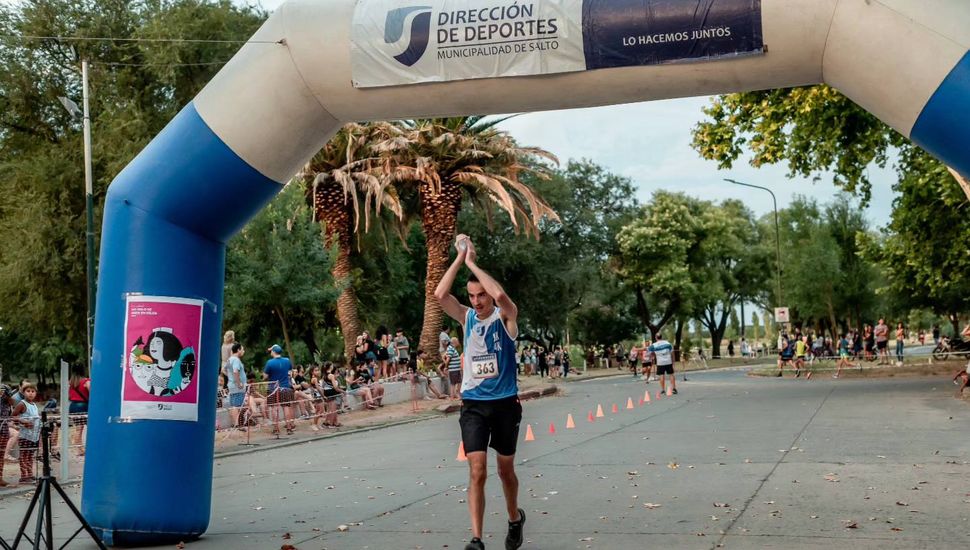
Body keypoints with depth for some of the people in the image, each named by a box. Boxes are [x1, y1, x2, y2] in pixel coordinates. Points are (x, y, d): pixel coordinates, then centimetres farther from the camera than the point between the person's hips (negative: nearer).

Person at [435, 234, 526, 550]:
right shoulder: (466, 318, 3)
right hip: (472, 404, 1)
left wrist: (472, 262, -20)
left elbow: (500, 294, -29)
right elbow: (440, 294, -14)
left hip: (504, 404, -1)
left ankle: (515, 519, 39)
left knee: (505, 470, 14)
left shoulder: (505, 316, -5)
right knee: (477, 471, -10)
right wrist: (459, 258, -13)